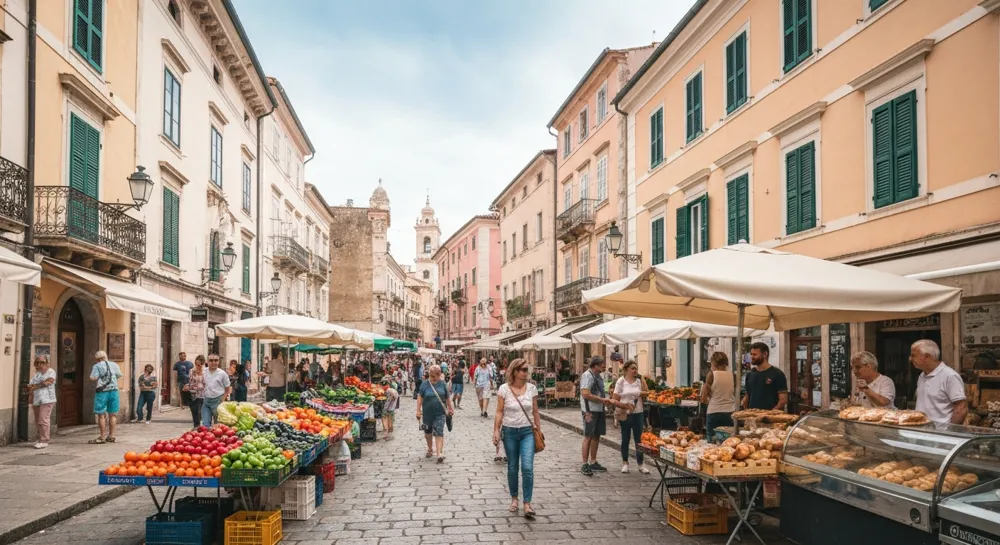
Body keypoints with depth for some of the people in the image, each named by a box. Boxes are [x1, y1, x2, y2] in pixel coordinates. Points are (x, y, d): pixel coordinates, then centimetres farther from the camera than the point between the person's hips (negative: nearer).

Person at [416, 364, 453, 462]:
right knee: (428, 432, 17)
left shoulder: (443, 384, -1)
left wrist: (450, 409, 12)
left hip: (440, 413, -1)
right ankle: (430, 449, 37)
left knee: (439, 433, -10)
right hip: (427, 413, 1)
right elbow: (420, 397, -7)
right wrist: (418, 410, -13)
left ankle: (439, 453, -13)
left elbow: (447, 398, 7)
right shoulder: (425, 384, -5)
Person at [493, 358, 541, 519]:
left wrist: (539, 431, 8)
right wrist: (496, 430, -9)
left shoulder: (531, 388, 0)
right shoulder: (504, 389, -6)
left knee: (528, 467, -12)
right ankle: (514, 499, 29)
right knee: (512, 468, 10)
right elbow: (499, 412, -2)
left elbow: (535, 412, 7)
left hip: (527, 432, 1)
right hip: (509, 431, 0)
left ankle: (527, 504, -6)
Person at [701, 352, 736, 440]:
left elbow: (703, 399, -4)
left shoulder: (711, 374, -4)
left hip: (714, 412, -3)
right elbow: (736, 395, 9)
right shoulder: (732, 375, 4)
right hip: (730, 412, 3)